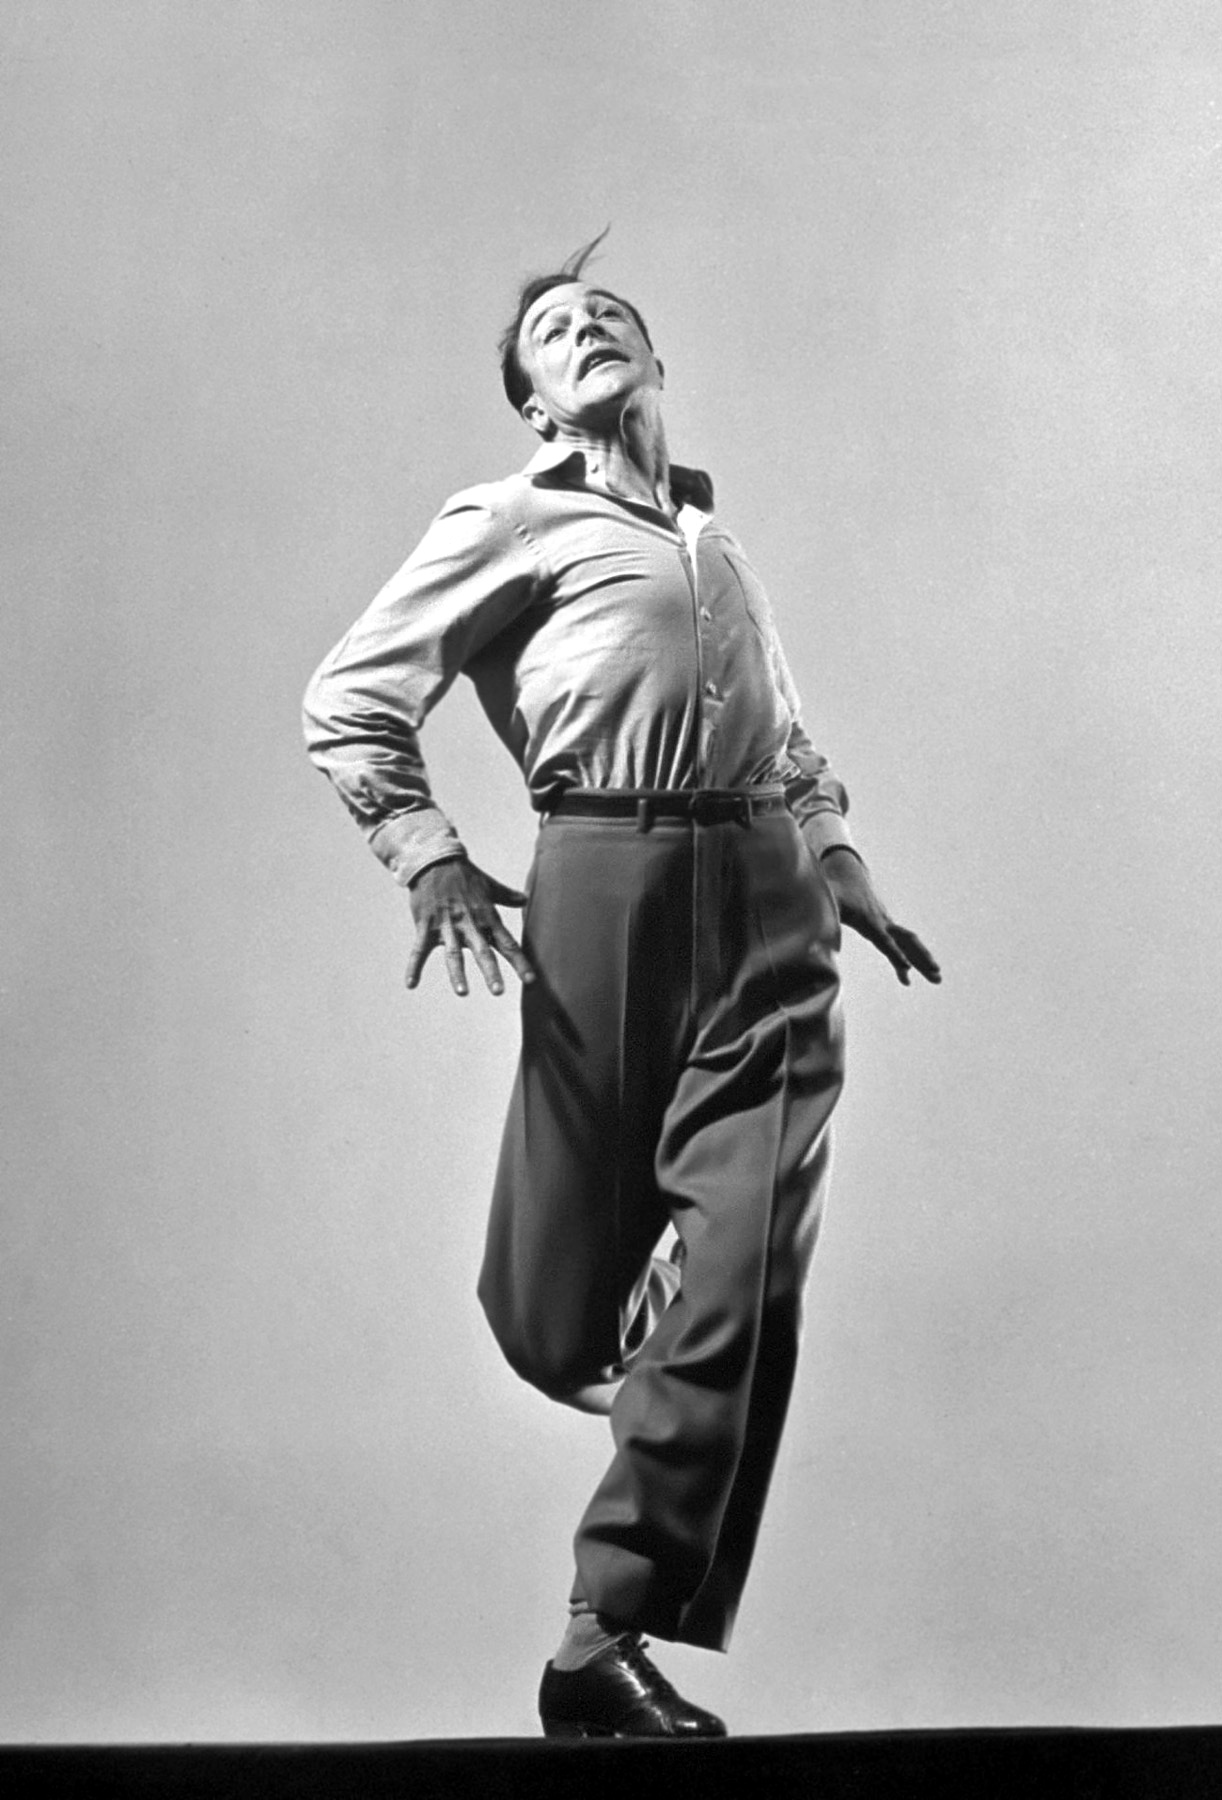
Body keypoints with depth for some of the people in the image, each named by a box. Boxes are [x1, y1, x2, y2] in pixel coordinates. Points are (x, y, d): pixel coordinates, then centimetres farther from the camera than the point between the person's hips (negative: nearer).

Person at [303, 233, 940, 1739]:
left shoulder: (717, 543, 27)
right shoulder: (509, 523, 10)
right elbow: (346, 704, 5)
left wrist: (839, 862, 22)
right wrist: (433, 862, -7)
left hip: (769, 897, 4)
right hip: (610, 881, -4)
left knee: (748, 1277, -12)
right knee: (556, 1329, 0)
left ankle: (610, 1643, -6)